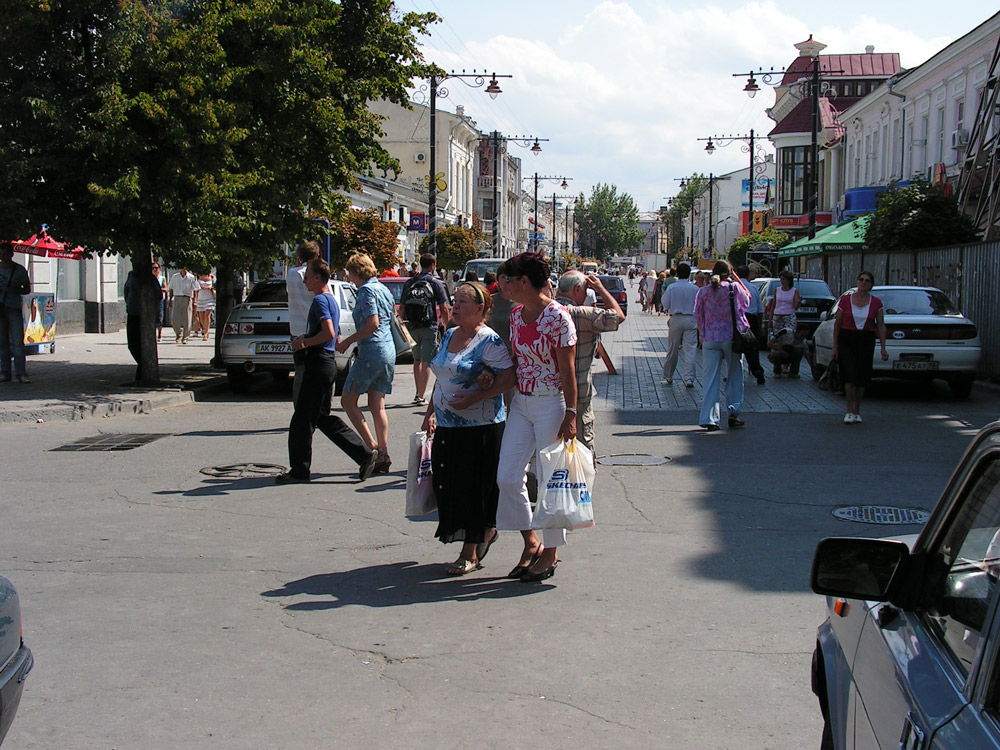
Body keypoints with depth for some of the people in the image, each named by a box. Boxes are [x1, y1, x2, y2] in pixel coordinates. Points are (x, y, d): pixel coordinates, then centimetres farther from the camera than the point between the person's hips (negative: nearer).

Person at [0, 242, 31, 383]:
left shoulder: (20, 270, 3)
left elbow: (27, 289, 8)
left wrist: (16, 290, -11)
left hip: (14, 308, -2)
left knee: (18, 342, -8)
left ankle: (21, 374, -8)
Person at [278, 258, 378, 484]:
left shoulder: (320, 300, -13)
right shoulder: (332, 299, 17)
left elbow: (329, 333, -26)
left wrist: (304, 343, -15)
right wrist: (306, 340, 17)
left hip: (319, 362, -10)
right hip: (328, 362, 10)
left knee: (303, 419, -2)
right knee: (323, 417, 14)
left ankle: (299, 471, 4)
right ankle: (365, 455, 12)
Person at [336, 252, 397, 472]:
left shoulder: (366, 290, -11)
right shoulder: (383, 289, 16)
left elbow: (372, 324, -21)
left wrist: (347, 341, -12)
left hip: (372, 351, -9)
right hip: (389, 351, 9)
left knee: (348, 400, 0)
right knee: (377, 406, 11)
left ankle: (373, 447, -7)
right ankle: (383, 454, 7)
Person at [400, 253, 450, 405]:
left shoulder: (409, 283, 7)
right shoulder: (436, 283, -4)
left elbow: (402, 307, 9)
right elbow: (443, 308, -6)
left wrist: (404, 324, 20)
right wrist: (446, 326, 6)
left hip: (412, 327, 4)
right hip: (429, 327, -4)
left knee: (417, 360, 19)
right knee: (426, 362, -2)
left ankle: (418, 393, 24)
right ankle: (421, 396, -6)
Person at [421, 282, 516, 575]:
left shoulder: (488, 341, -12)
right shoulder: (449, 336, 13)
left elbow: (509, 377, -19)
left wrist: (473, 399, -21)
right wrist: (430, 413, 15)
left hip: (480, 427, -8)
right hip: (447, 426, 8)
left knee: (472, 489, -1)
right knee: (447, 485, 9)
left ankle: (470, 554, 10)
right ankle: (485, 532, 29)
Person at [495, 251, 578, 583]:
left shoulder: (557, 317, -15)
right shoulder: (517, 315, 7)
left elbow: (567, 370, -14)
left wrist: (570, 414, -16)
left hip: (551, 404, -7)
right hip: (521, 403, 7)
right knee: (507, 477, 4)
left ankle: (550, 554, 15)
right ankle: (531, 543, 20)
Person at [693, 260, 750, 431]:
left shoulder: (703, 291, 0)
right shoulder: (734, 287, -7)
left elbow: (698, 318, 5)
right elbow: (747, 299, 14)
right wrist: (737, 278, 12)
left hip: (710, 340, 1)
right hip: (732, 338, -1)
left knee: (711, 380, 2)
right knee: (734, 376, 13)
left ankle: (709, 419, -3)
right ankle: (733, 412, 11)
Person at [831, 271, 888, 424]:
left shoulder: (876, 303, 2)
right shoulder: (846, 300, -2)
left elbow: (881, 326, 4)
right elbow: (837, 324, 3)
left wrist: (883, 348, -3)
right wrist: (835, 346, 0)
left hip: (866, 342, 2)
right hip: (847, 341, -2)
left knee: (862, 377, 4)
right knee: (850, 374, -13)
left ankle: (857, 411, 17)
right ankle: (850, 410, -6)